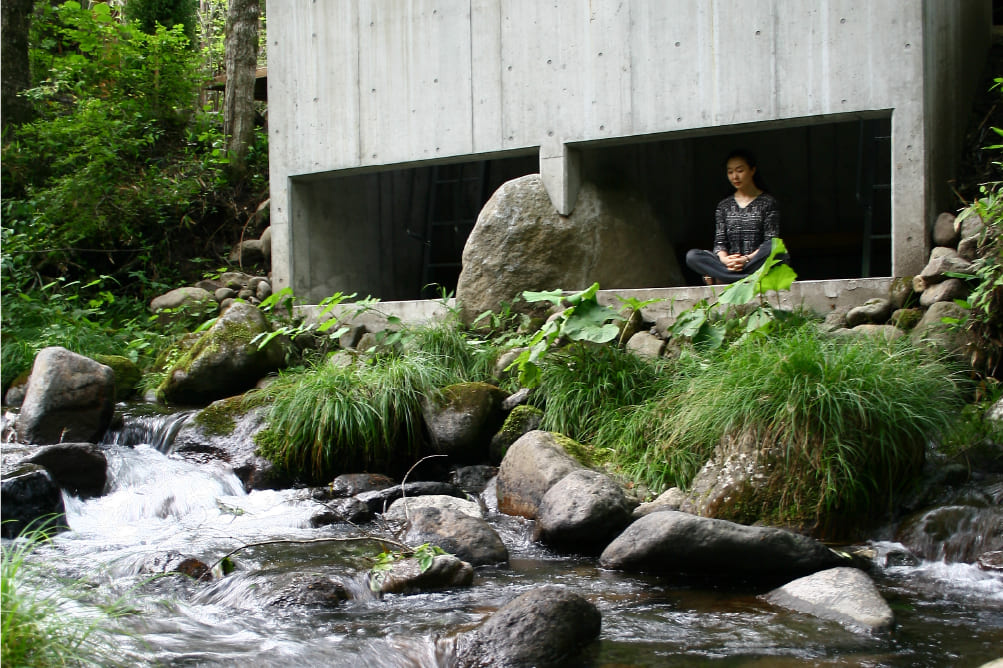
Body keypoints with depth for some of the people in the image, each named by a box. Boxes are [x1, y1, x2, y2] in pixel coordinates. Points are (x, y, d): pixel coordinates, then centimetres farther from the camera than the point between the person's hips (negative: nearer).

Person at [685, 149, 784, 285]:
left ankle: (719, 277, -33)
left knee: (774, 247, -36)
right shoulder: (724, 205, 19)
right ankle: (750, 277, -35)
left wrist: (747, 259, -19)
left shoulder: (767, 202, 8)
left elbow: (771, 240, -2)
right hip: (728, 265, 3)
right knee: (692, 256, -22)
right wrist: (724, 259, -15)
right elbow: (719, 241, 10)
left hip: (756, 262, -3)